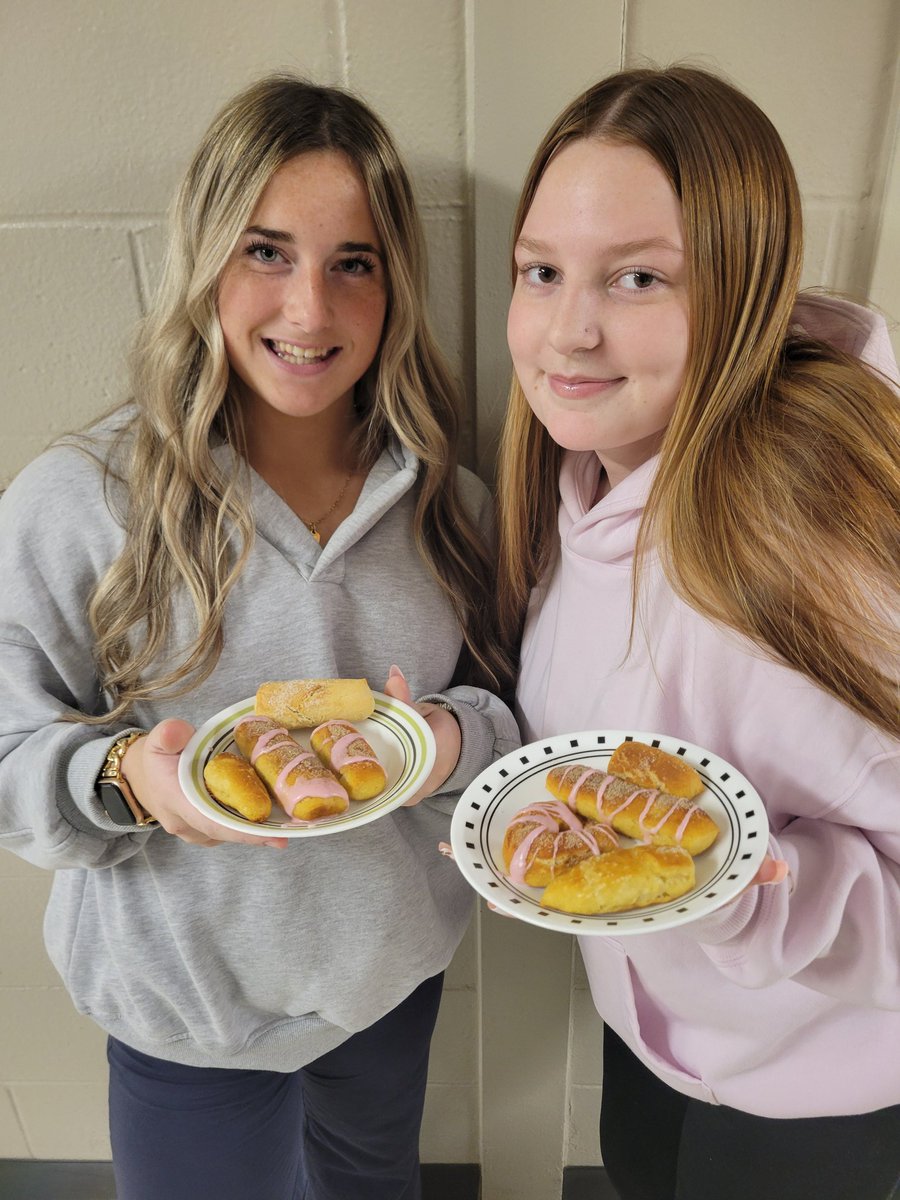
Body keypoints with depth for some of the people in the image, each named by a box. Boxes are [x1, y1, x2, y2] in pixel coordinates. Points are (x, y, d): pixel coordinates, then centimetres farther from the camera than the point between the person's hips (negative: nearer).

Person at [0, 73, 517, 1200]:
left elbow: (505, 702, 0)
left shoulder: (443, 497, -8)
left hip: (400, 965, 4)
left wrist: (457, 737, -22)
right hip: (194, 1002, -3)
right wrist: (125, 777, -32)